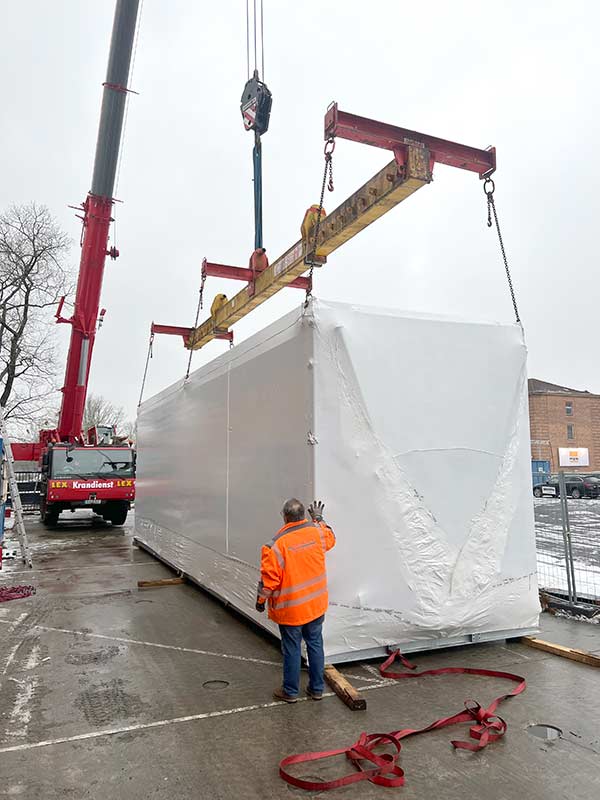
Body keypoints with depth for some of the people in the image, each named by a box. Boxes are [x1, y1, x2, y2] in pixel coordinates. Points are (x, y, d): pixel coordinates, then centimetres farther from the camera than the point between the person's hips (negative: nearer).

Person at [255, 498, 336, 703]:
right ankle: (317, 688, 31)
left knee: (292, 649, 11)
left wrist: (261, 600, 0)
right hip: (316, 604, 4)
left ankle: (290, 691, 28)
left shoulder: (276, 544, -23)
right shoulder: (317, 531, -9)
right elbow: (330, 539, 17)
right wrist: (319, 519, 29)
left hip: (290, 609, -4)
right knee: (315, 644, 18)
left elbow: (269, 579, -16)